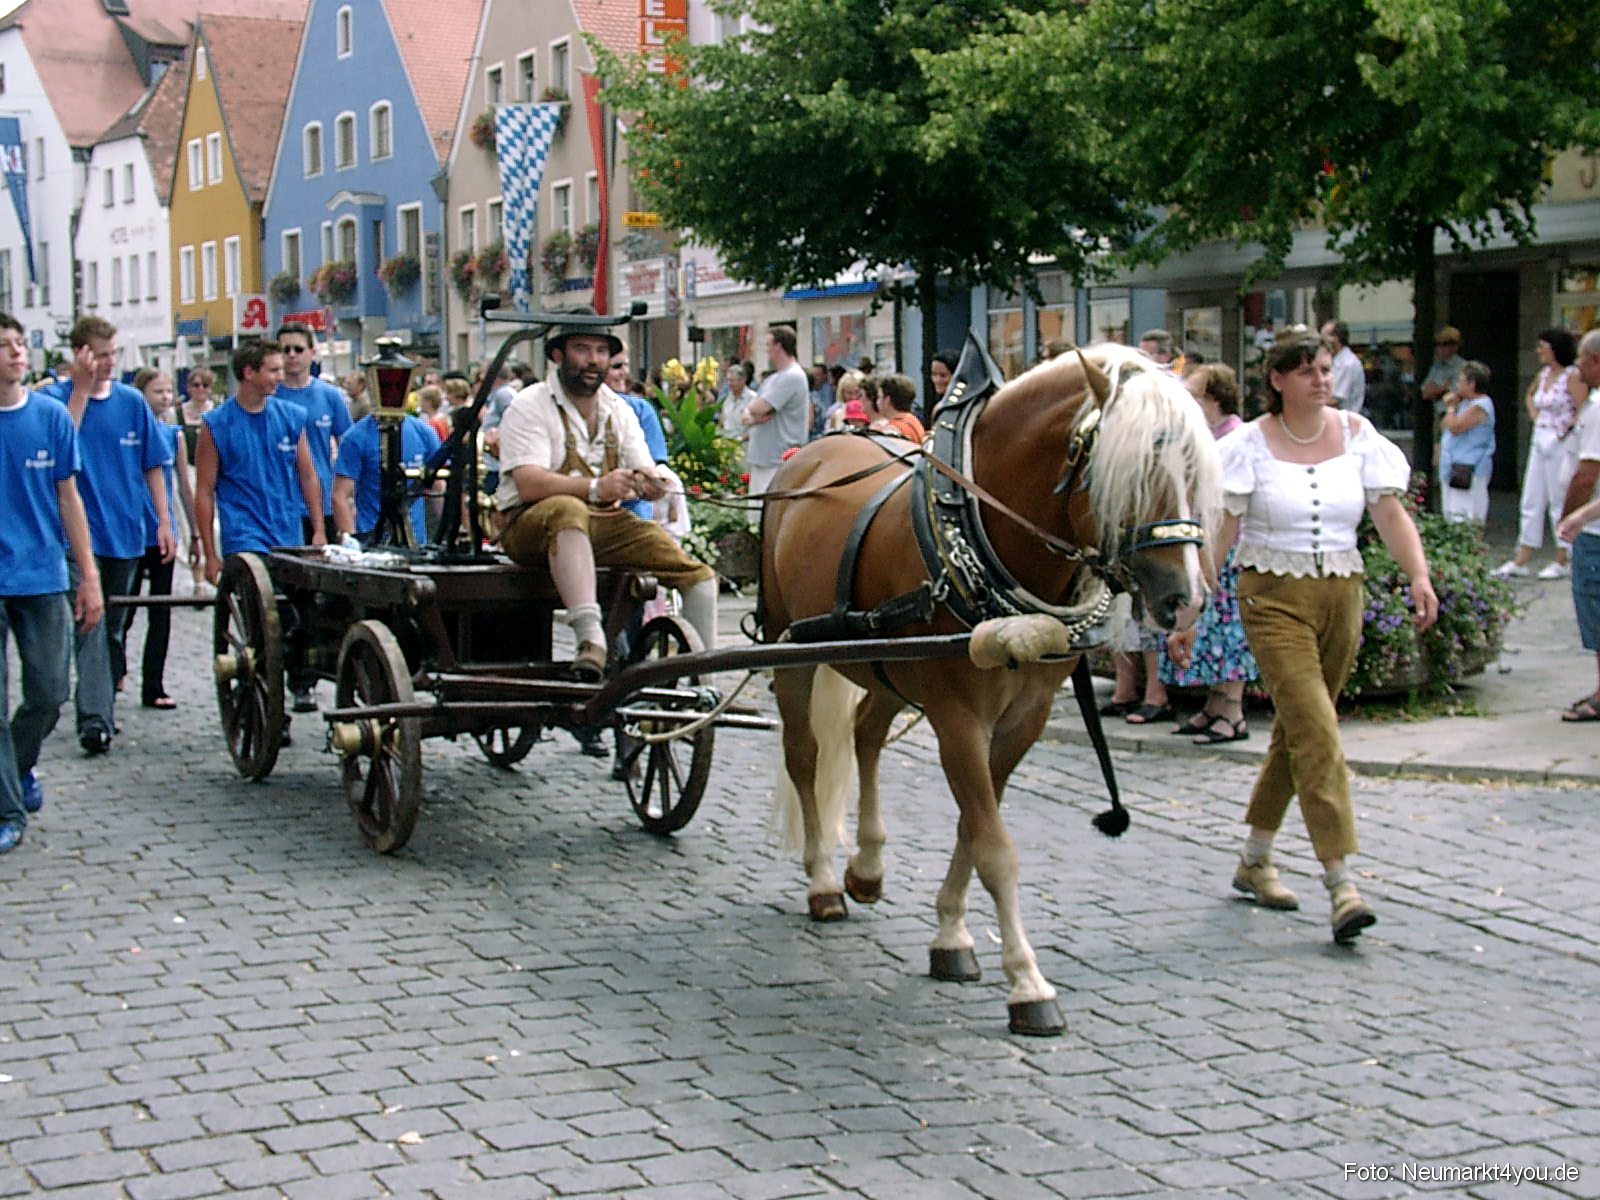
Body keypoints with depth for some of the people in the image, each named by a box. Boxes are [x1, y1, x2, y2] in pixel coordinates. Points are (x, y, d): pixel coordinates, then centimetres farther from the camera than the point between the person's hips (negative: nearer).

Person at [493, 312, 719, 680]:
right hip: (531, 527, -6)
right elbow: (529, 484, -18)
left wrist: (646, 483, -17)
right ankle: (589, 637, -54)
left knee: (698, 576, -10)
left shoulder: (619, 411, 16)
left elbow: (648, 477, 10)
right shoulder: (529, 406, -3)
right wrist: (595, 488, -32)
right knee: (568, 510, -41)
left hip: (605, 525, 6)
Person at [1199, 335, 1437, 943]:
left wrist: (1419, 575, -15)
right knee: (1316, 732, -14)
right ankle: (1340, 881, -16)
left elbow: (1390, 512, 0)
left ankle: (1254, 858, 29)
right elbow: (1223, 530, -6)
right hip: (1274, 596, -4)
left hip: (1341, 595, 4)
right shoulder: (1250, 443, -4)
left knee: (1298, 729, 13)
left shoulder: (1357, 435, 4)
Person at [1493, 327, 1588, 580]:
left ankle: (1561, 562, 8)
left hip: (1562, 445, -8)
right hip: (1540, 442, 8)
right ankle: (1520, 562, 10)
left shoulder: (1572, 375, -12)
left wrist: (1563, 432, -15)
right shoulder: (1544, 374, 11)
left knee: (1560, 502, -1)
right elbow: (1529, 396, 31)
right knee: (1532, 502, 7)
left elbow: (1583, 412, -18)